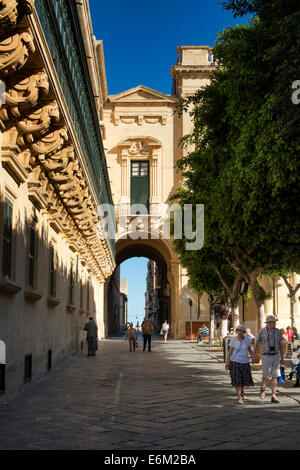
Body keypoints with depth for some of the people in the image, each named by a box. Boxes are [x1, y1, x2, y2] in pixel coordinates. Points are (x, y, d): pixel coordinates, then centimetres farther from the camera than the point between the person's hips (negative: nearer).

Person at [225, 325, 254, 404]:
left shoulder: (247, 339, -4)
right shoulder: (233, 340, -9)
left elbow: (249, 349, 4)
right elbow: (230, 351, -5)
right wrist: (227, 362, -6)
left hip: (245, 361, 3)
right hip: (235, 361, -3)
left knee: (245, 378, 13)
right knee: (237, 380, -8)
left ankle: (242, 392, 41)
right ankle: (239, 398, -4)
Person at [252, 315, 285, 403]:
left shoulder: (278, 332, 1)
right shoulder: (261, 332, -6)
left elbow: (281, 345, 9)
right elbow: (256, 344, 0)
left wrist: (282, 358, 9)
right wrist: (253, 356, -2)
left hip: (276, 356, 3)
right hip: (266, 356, -3)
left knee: (275, 376, -1)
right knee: (266, 376, -5)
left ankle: (273, 396, 2)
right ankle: (262, 390, 24)